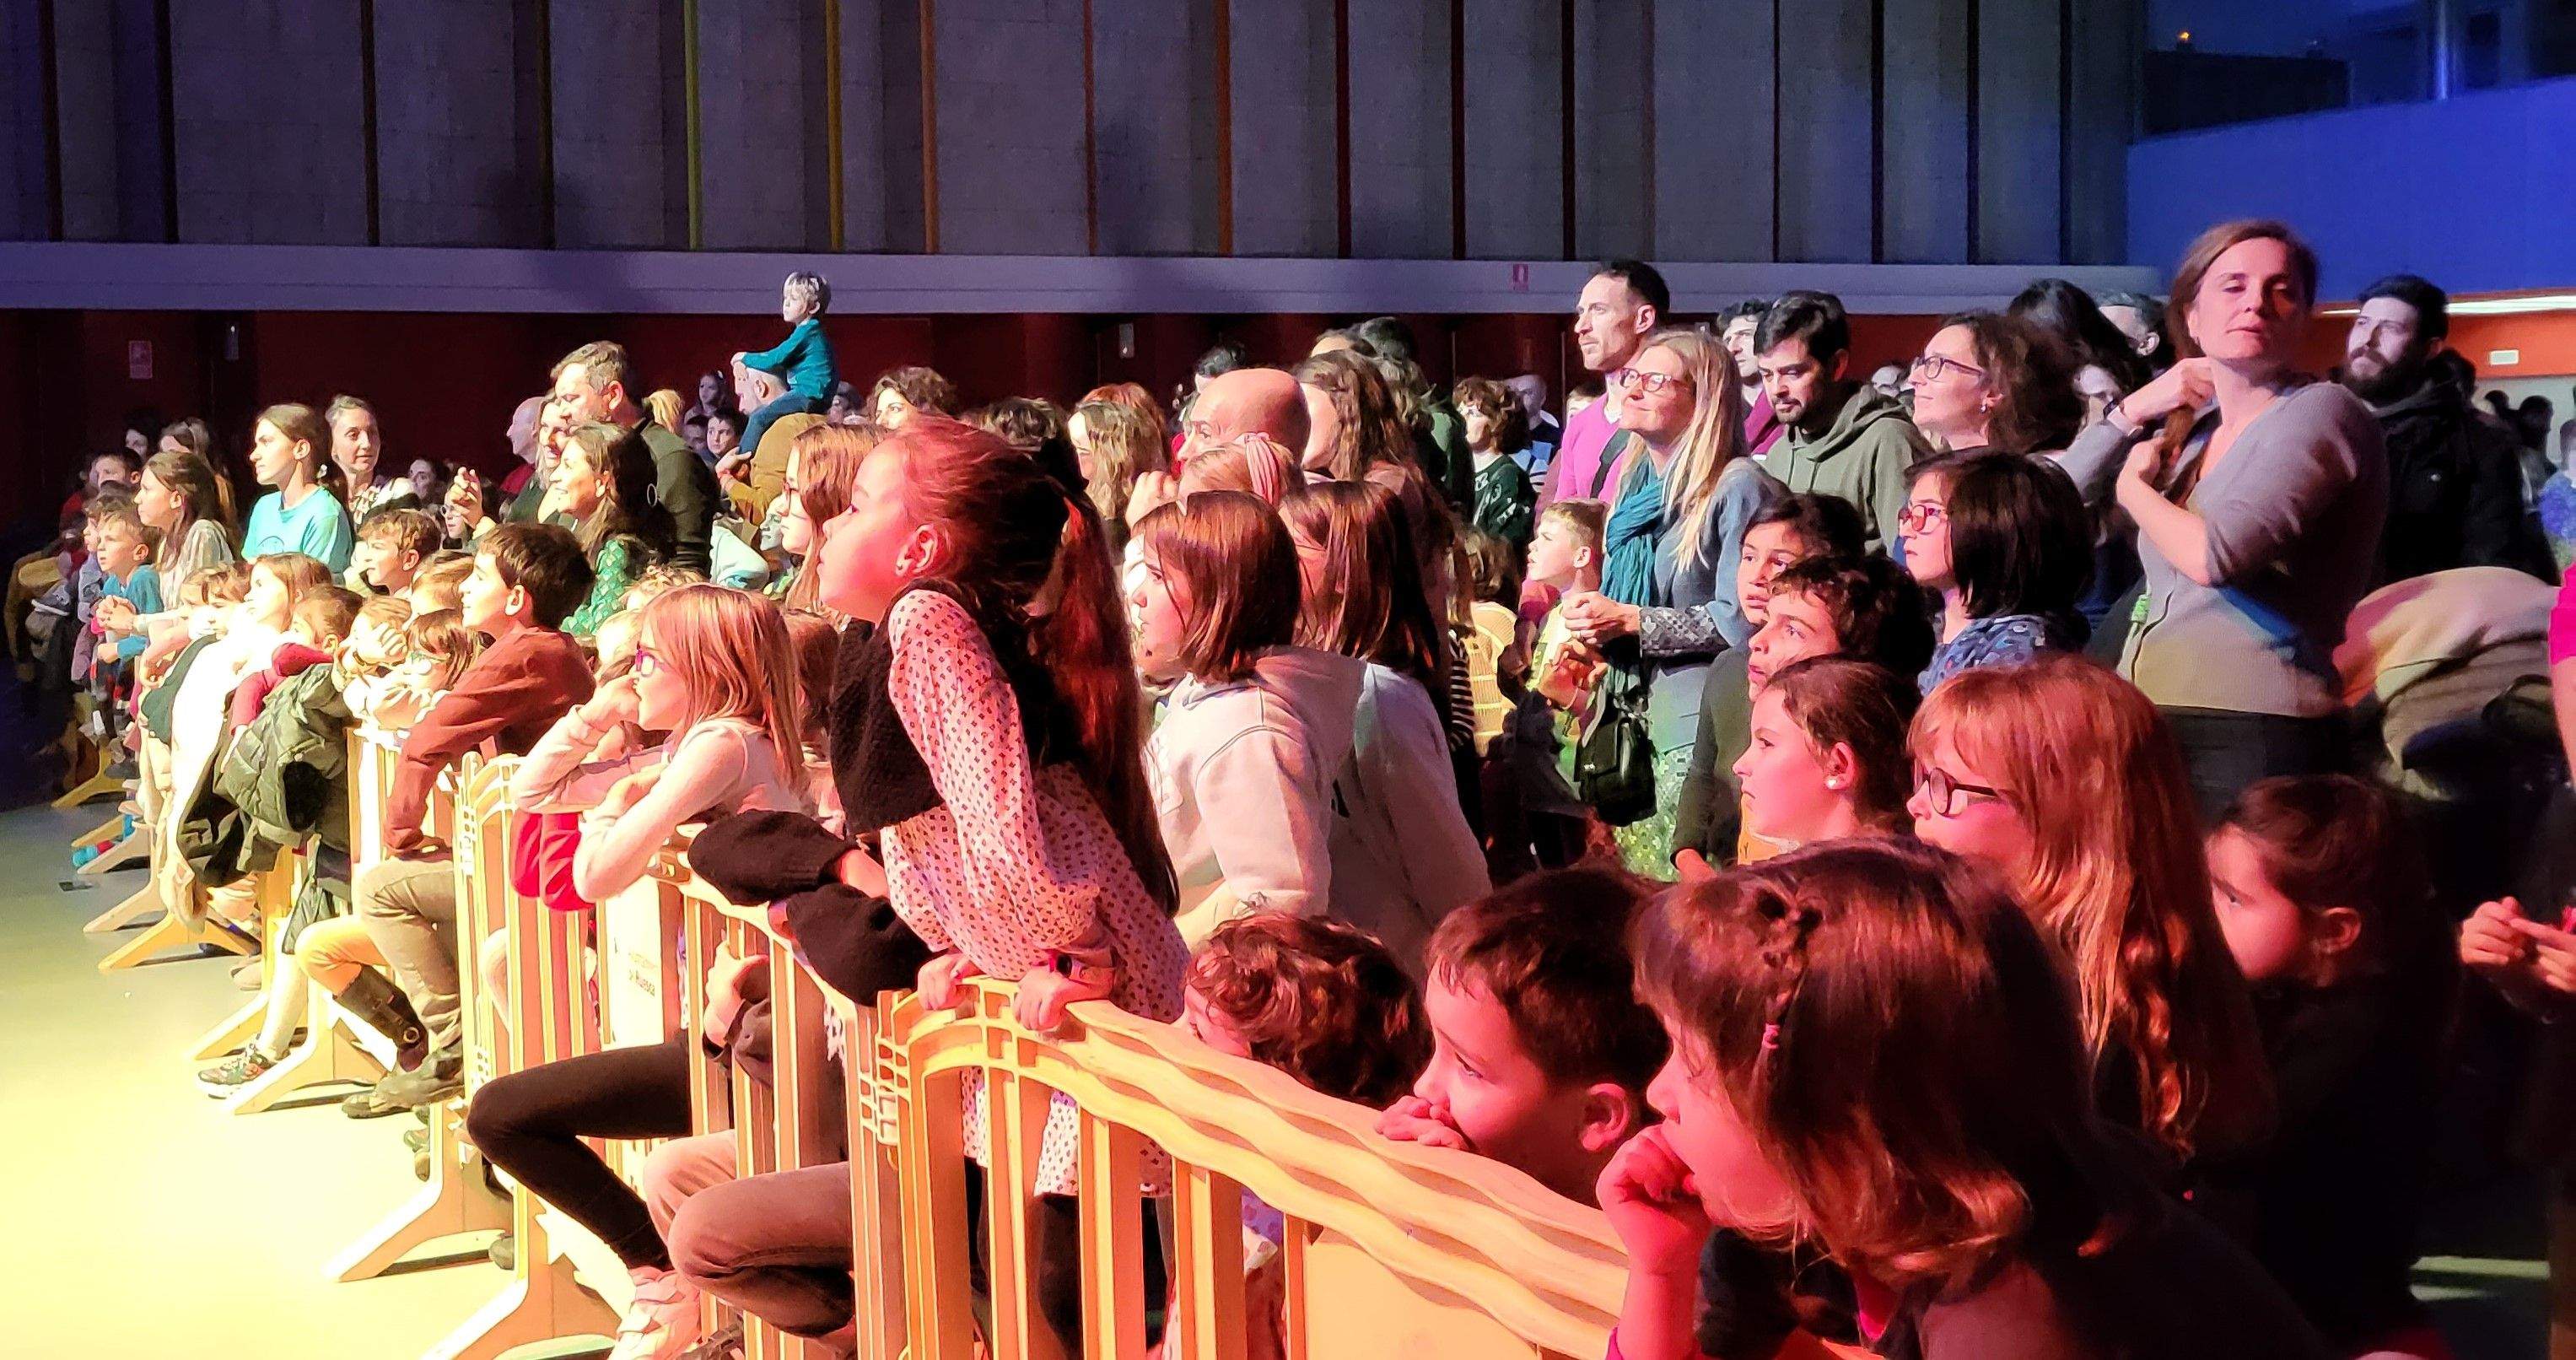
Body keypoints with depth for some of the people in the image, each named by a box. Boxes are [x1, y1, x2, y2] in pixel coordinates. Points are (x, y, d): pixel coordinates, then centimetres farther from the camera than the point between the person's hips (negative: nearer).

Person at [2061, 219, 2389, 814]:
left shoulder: (2320, 412, -7)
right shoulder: (2188, 429, 15)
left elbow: (2215, 555, -20)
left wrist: (2135, 486, -2)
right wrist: (2134, 409, 6)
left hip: (2254, 738, -7)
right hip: (2148, 725, 7)